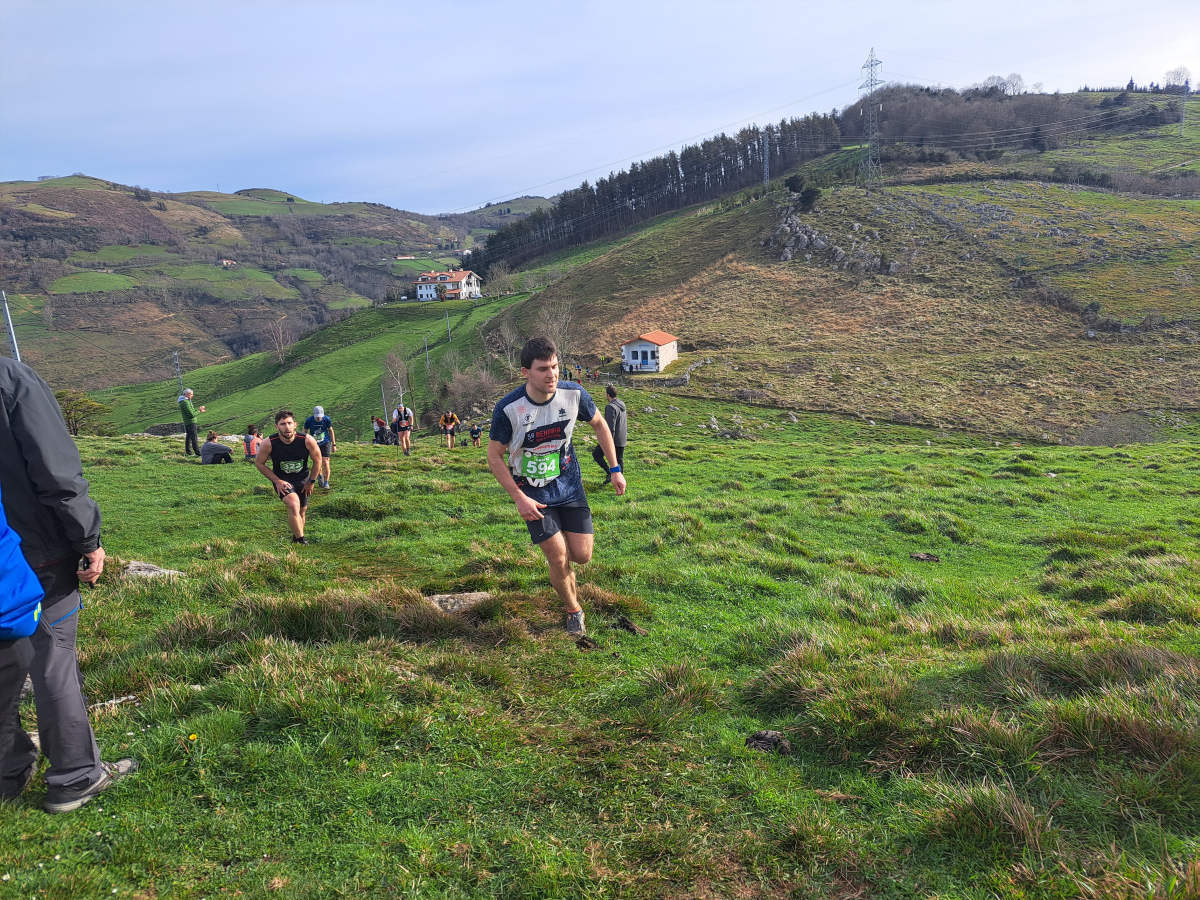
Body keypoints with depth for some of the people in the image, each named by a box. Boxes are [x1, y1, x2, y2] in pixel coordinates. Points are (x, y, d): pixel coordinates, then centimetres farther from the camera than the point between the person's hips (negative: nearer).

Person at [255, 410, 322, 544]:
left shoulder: (307, 441, -23)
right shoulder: (269, 444, -23)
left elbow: (317, 460, -5)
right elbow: (259, 463, -6)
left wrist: (311, 482, -1)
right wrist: (277, 481, -12)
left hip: (302, 479, 3)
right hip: (281, 480, -3)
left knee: (302, 511, 14)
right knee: (293, 505, -26)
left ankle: (295, 539, 38)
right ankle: (301, 541, -19)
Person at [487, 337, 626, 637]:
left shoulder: (573, 394, -14)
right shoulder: (508, 409, -22)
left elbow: (599, 424, 6)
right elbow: (494, 457, -11)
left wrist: (615, 469, 5)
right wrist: (519, 498, -16)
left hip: (569, 485, 3)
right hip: (533, 494, -3)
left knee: (582, 555, 1)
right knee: (559, 560, -6)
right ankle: (573, 610, 23)